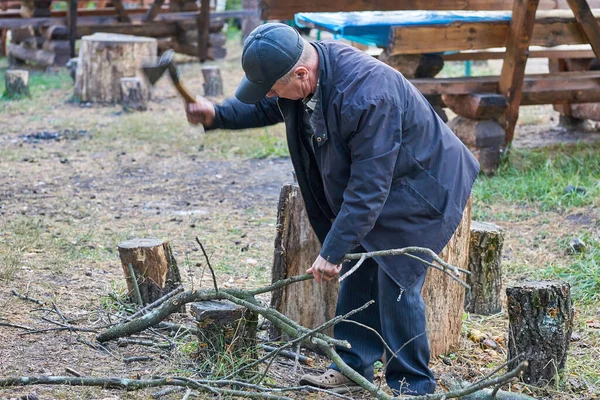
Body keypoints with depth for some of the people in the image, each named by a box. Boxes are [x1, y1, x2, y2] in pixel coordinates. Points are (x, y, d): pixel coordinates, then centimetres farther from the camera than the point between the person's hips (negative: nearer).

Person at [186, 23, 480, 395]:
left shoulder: (366, 96, -37)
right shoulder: (307, 62, -10)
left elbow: (368, 187, -33)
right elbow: (267, 108, 14)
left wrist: (332, 251, -29)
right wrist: (217, 115, -3)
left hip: (422, 182, -9)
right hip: (376, 183, 9)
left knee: (396, 281, -10)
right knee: (359, 271, 11)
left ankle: (412, 385, 5)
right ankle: (353, 366, 23)